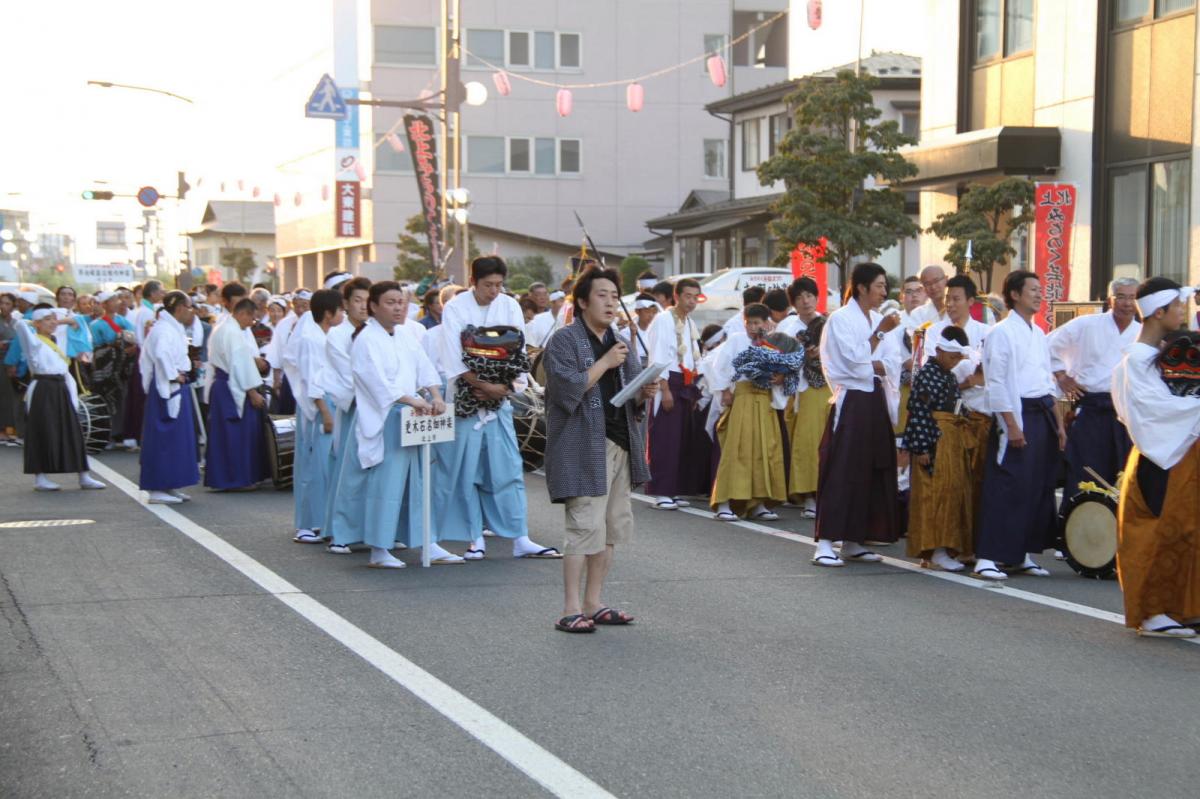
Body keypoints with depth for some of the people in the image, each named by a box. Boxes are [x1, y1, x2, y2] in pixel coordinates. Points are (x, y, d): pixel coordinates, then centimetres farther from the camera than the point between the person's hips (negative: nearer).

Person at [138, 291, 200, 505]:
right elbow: (161, 354, -31)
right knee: (165, 438, -7)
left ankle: (167, 486, 19)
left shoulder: (172, 328, 15)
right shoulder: (164, 330, -17)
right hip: (167, 389, -11)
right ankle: (158, 489, -3)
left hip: (176, 389, 11)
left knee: (176, 437, 13)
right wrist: (173, 376, -21)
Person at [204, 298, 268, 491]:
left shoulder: (221, 329, 14)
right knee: (237, 435, -5)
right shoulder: (234, 332, -18)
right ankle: (237, 478, -2)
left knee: (223, 435, 12)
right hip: (232, 389, -10)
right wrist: (253, 392, -17)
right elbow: (240, 364, -20)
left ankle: (220, 477, 15)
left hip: (219, 386, 10)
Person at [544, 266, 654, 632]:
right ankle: (571, 610, -7)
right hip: (584, 447, -8)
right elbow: (567, 388, -18)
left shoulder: (621, 342, 18)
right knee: (586, 526, -12)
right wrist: (605, 363, -14)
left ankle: (593, 603, 19)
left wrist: (644, 393, -2)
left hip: (621, 444, 8)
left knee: (614, 526, 10)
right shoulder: (564, 341, -5)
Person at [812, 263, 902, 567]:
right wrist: (880, 333, -18)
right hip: (851, 402, -7)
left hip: (875, 401, 7)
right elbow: (854, 360, -16)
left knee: (873, 471, 6)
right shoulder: (839, 319, -6)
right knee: (841, 471, -10)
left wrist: (870, 366, -9)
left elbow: (890, 364, 10)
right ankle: (825, 543, -10)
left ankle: (853, 542, 13)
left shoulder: (879, 319, 15)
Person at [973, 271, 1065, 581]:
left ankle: (1023, 555, 16)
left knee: (1040, 487, 8)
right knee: (1008, 488, -11)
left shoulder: (1039, 334, 16)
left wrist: (1058, 423, 15)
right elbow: (996, 383, -13)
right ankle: (987, 558, -9)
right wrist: (1012, 425, -18)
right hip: (1018, 415, -8)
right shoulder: (1001, 333, -8)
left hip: (1043, 415, 8)